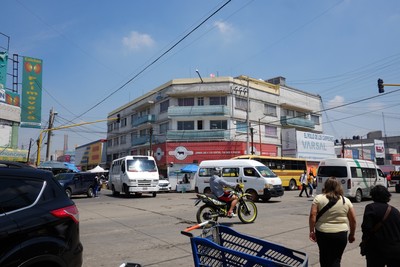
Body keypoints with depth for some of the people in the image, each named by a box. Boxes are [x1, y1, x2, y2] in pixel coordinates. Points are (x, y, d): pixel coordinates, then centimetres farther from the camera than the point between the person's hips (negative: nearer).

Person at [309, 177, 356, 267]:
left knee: (324, 257, 17)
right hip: (341, 234, 1)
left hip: (322, 233, 0)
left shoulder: (318, 198, -4)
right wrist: (352, 234, 16)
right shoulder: (346, 201, 2)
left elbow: (312, 215, -10)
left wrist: (311, 231, -3)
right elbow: (353, 220, 5)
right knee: (336, 259, 9)